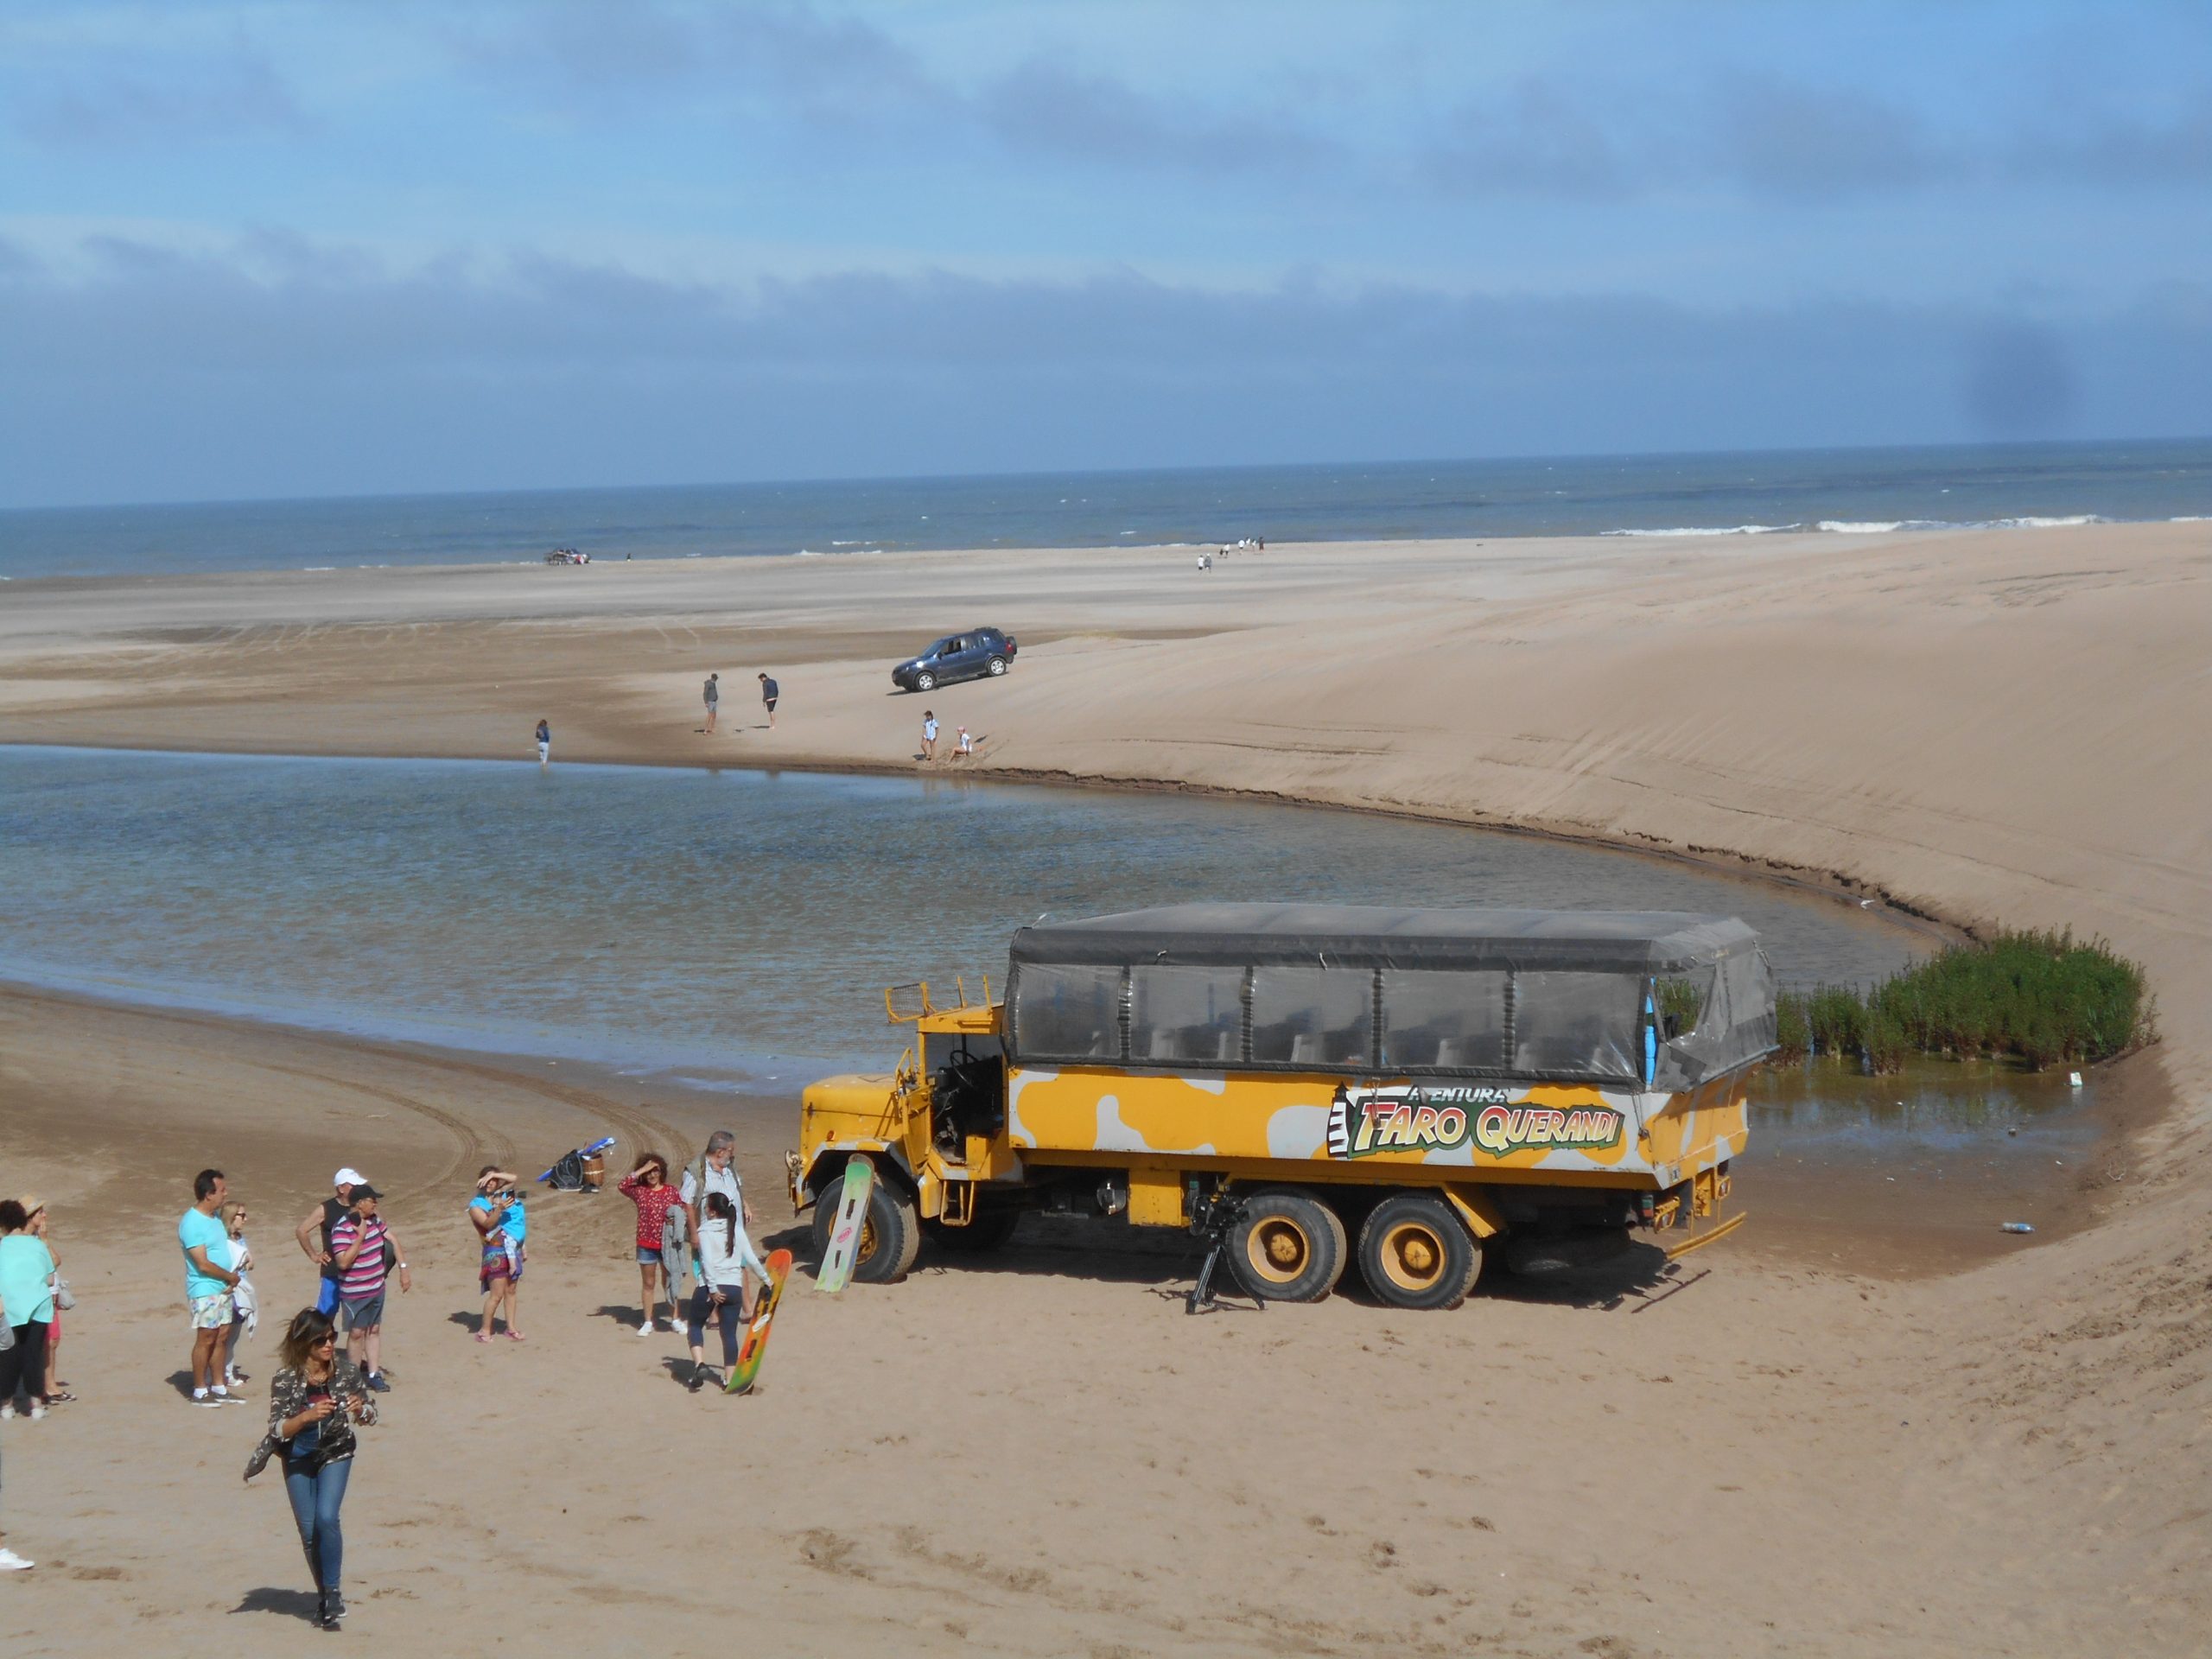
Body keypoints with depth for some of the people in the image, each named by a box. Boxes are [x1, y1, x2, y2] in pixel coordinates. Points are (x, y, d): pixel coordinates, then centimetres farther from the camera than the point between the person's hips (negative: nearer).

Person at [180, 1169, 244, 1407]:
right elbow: (203, 1264, -20)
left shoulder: (214, 1217, 10)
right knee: (205, 1339, -3)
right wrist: (231, 1277, -8)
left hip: (222, 1289, 8)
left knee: (221, 1337, 11)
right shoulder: (191, 1223, -18)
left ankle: (218, 1388, 18)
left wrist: (231, 1280, 4)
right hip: (204, 1291, -8)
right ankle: (199, 1391, 6)